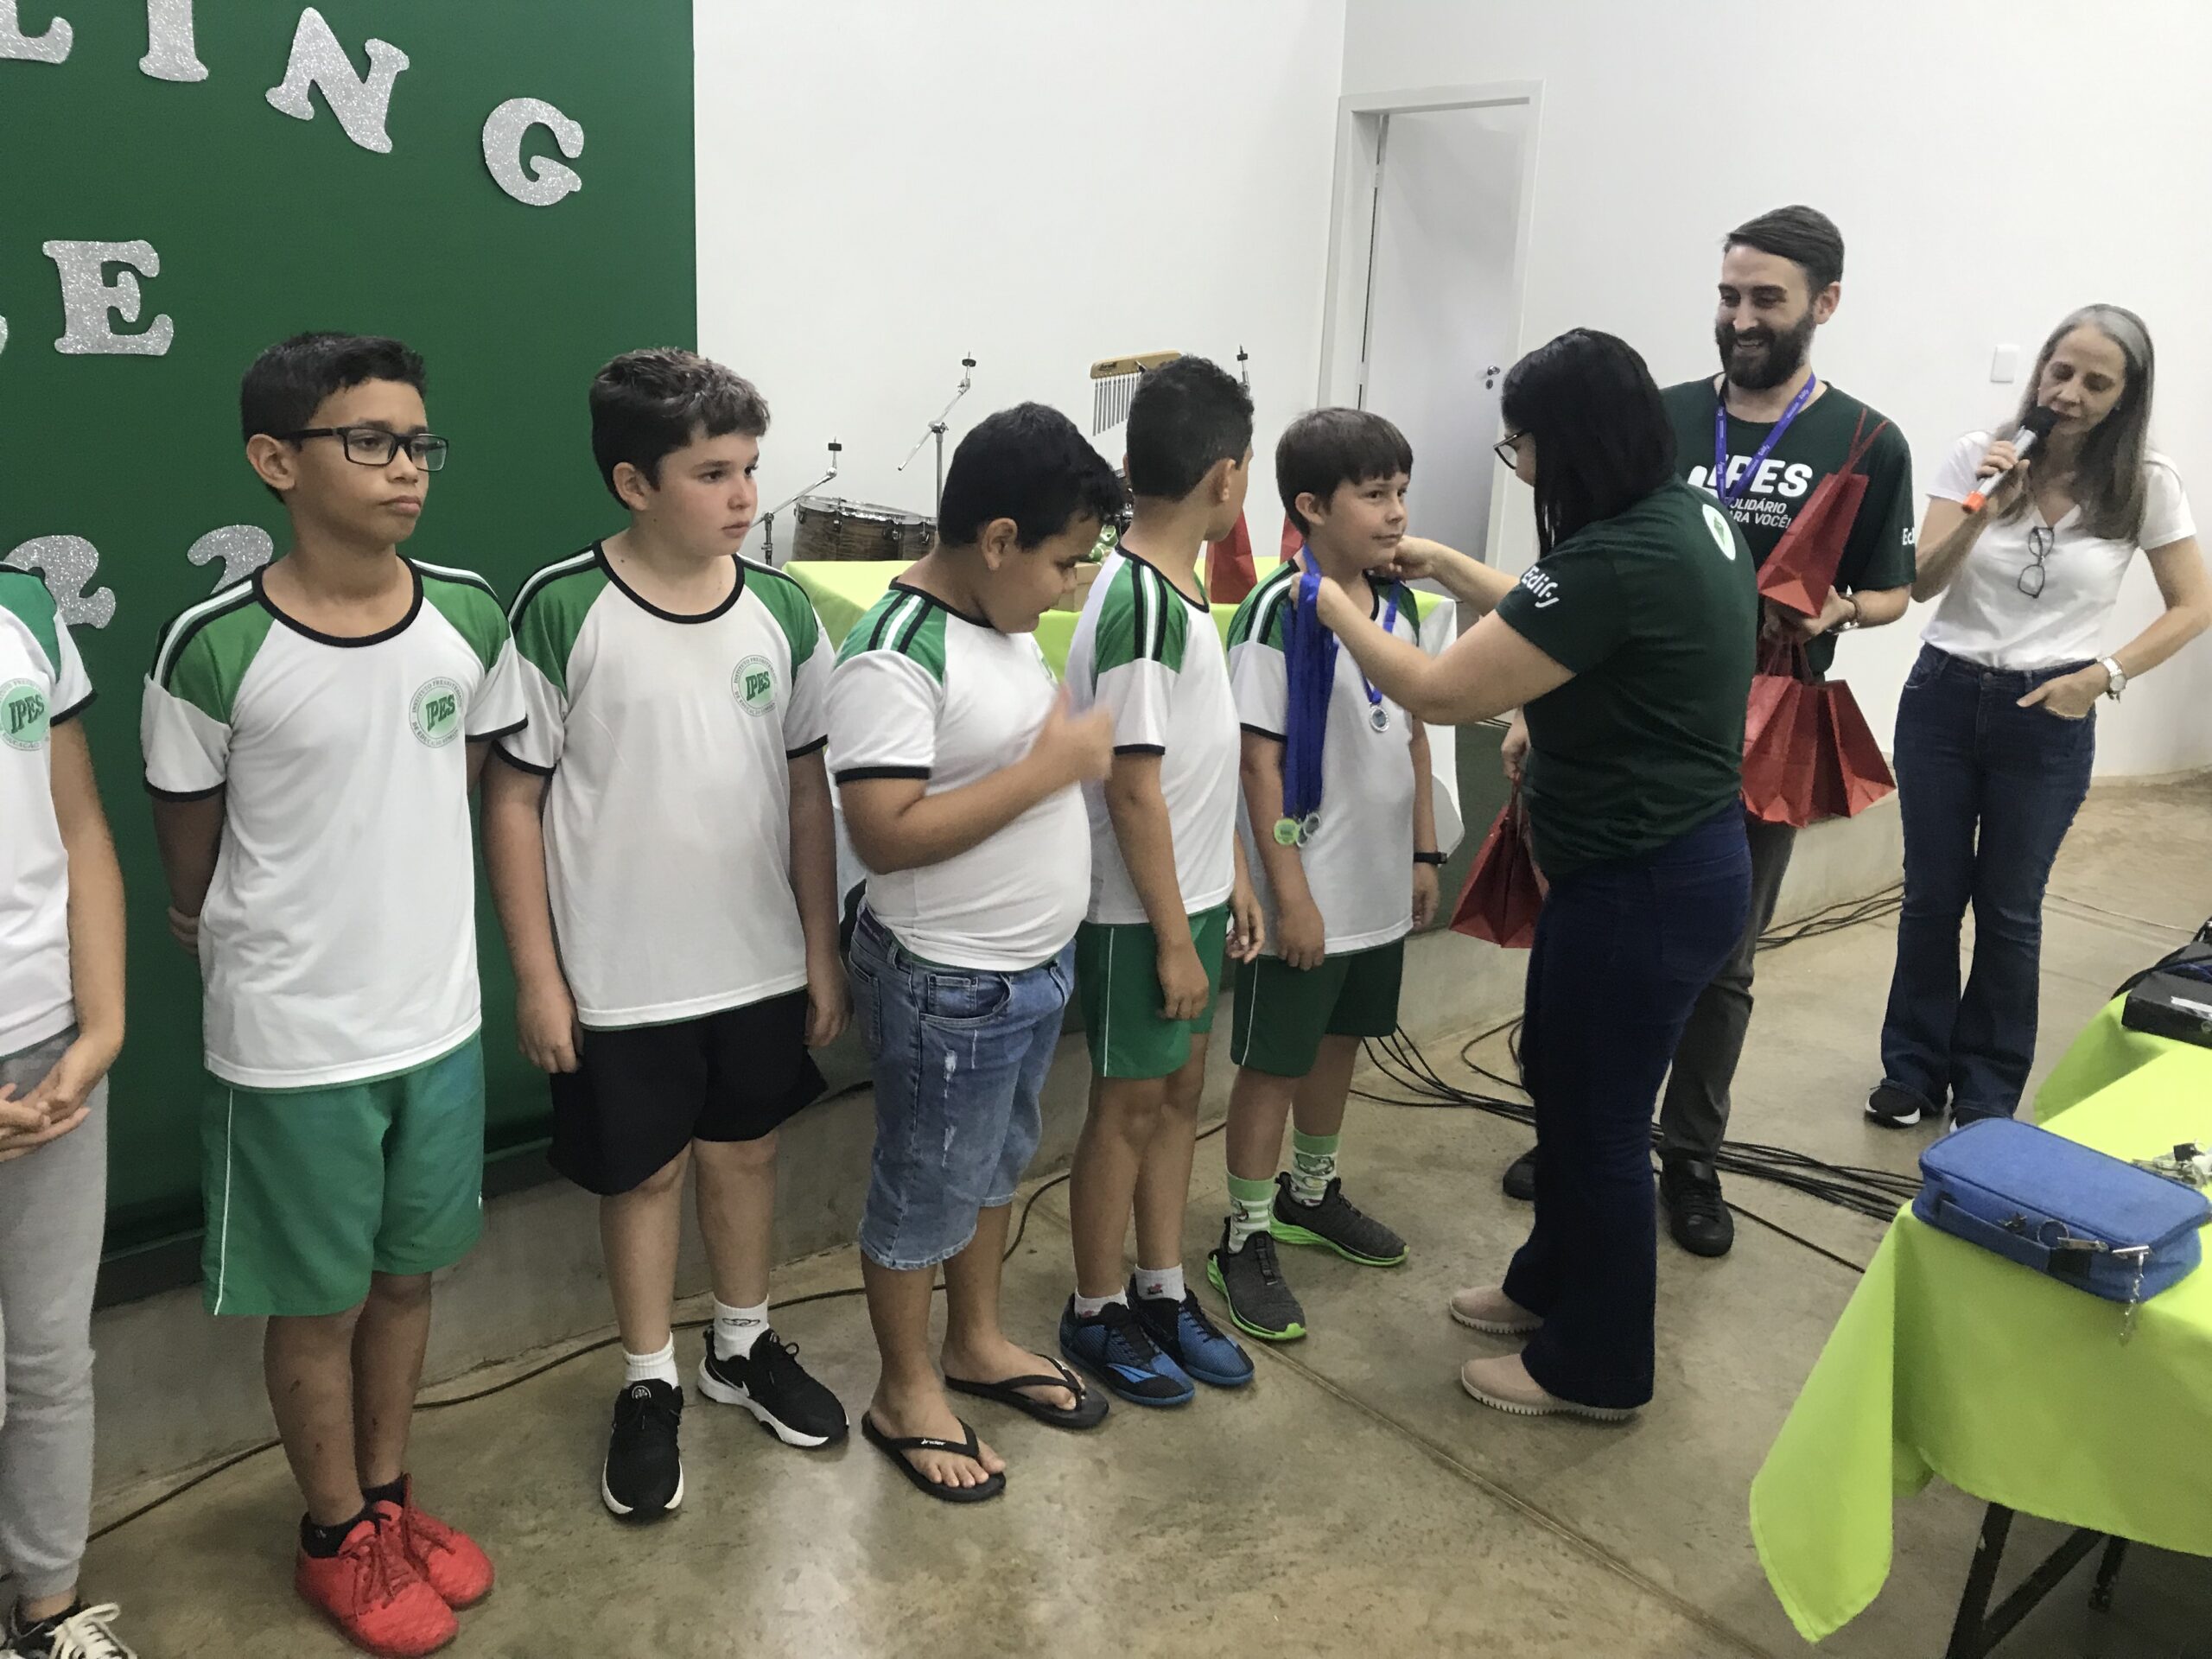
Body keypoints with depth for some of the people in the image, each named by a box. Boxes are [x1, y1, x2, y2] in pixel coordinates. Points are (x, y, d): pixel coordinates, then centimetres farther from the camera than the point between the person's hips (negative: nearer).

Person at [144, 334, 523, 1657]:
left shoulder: (469, 616, -7)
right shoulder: (215, 648, -18)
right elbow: (191, 850, -3)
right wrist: (254, 943, 10)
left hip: (439, 1018, 4)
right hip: (291, 1044, -4)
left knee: (408, 1276, 20)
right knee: (319, 1302, 14)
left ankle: (390, 1495, 43)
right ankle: (339, 1538, 36)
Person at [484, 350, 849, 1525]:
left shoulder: (780, 609, -3)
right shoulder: (562, 611, -14)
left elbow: (806, 786, 4)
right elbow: (514, 797, -9)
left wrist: (821, 947, 5)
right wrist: (537, 973, -10)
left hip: (760, 962, 4)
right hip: (620, 977, -3)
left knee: (746, 1152, 19)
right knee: (644, 1173, 13)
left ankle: (745, 1347, 42)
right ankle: (649, 1386, 34)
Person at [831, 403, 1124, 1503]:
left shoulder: (1007, 619, 4)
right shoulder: (895, 658, -25)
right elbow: (884, 835, -30)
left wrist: (1068, 735, 0)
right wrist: (1049, 769, -26)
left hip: (1036, 965, 9)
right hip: (946, 987, -9)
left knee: (996, 1166, 24)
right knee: (925, 1192, 10)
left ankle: (978, 1343, 44)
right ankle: (903, 1394, 30)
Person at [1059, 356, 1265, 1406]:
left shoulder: (1179, 585, 7)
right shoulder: (1139, 603, -23)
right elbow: (1134, 787, -22)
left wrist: (1232, 878, 15)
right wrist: (1172, 937, -18)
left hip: (1192, 894, 9)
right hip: (1138, 913, -9)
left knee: (1179, 1091, 17)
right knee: (1128, 1108, 6)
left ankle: (1162, 1291, 33)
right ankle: (1095, 1315, 24)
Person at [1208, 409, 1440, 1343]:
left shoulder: (1399, 605, 5)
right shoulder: (1279, 611, -17)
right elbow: (1259, 760, -18)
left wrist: (1425, 853, 13)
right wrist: (1289, 892, -18)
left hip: (1379, 887, 7)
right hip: (1306, 894, -7)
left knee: (1338, 1042, 21)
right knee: (1273, 1063, 5)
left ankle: (1310, 1191, 41)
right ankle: (1246, 1240, 19)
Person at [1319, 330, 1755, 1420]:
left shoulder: (1617, 562, -27)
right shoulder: (1687, 516, 3)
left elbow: (1440, 692, -21)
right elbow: (1552, 621, 21)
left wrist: (1334, 603, -7)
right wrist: (1447, 567, 20)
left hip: (1643, 887, -10)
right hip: (1680, 858, 10)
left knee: (1597, 1120, 7)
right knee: (1559, 1076, 24)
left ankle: (1594, 1368, 27)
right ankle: (1551, 1282, 44)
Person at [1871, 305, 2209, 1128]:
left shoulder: (2146, 483, -6)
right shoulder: (1979, 454, -4)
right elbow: (1921, 585, -8)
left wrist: (2102, 675, -11)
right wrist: (1980, 510, -23)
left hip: (2049, 719, -1)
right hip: (1943, 697, 1)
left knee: (2008, 910, 8)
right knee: (1931, 896, 10)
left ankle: (1986, 1094, 25)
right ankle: (1913, 1071, 27)